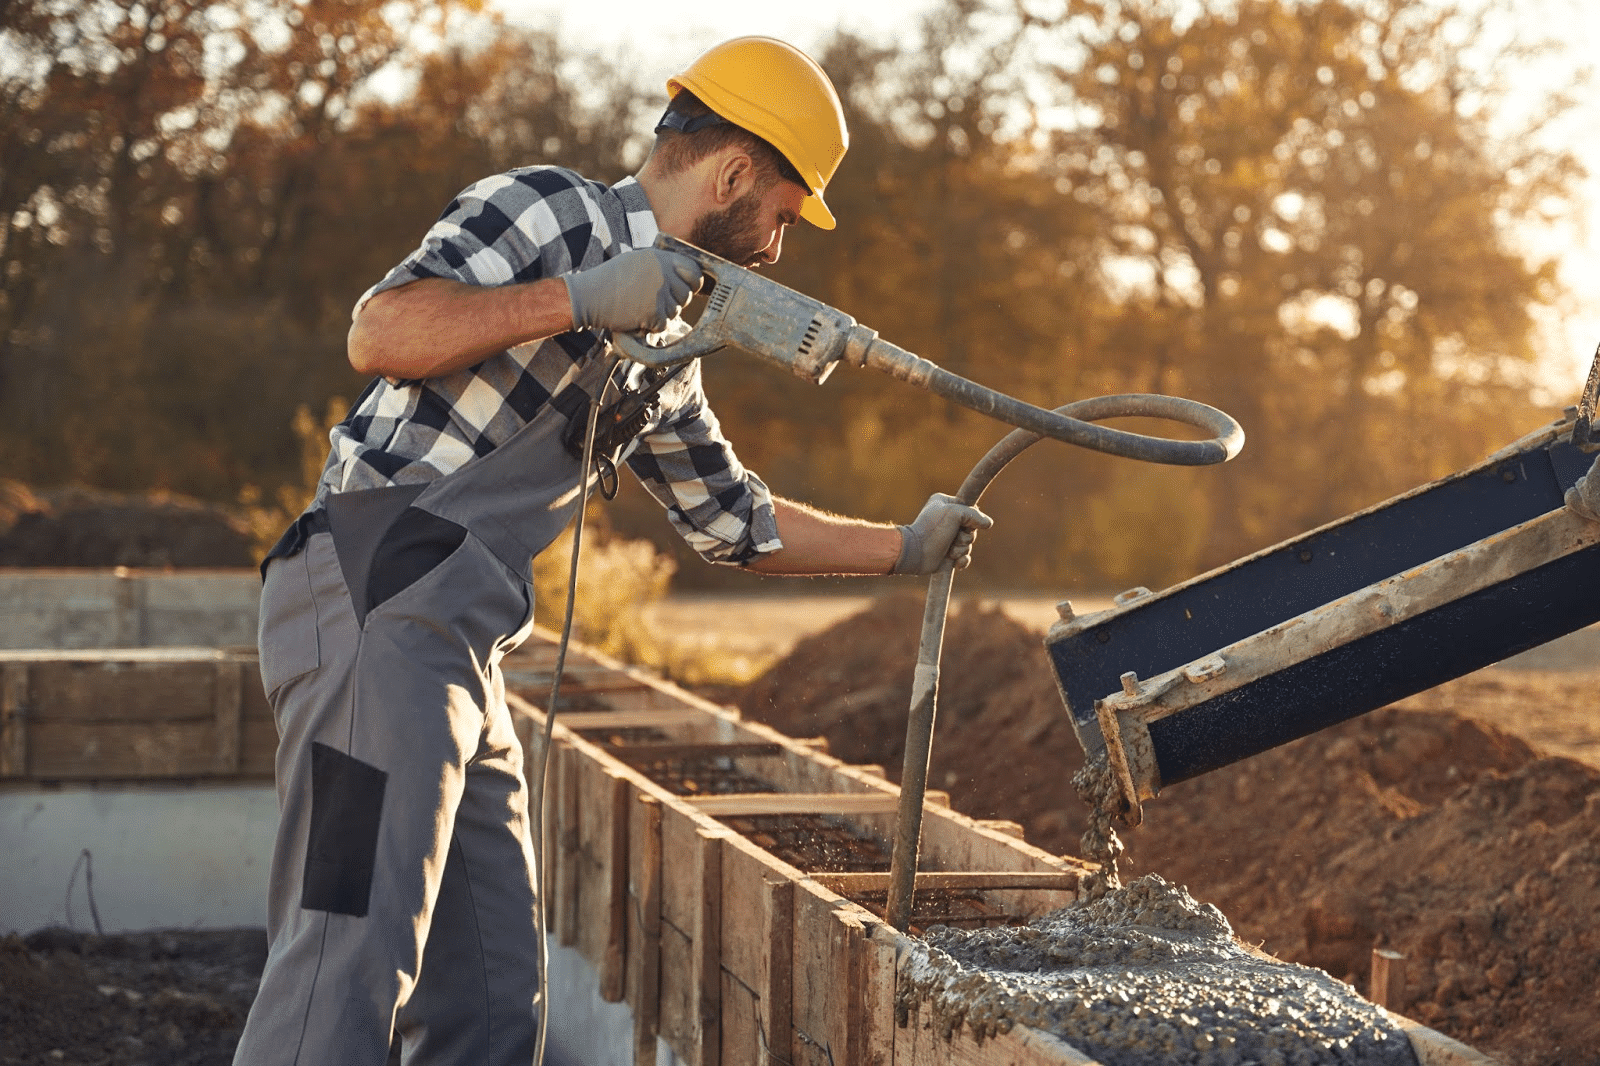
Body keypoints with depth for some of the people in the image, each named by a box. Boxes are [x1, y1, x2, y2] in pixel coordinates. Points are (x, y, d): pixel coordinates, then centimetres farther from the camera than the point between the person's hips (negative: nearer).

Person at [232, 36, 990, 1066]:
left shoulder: (657, 354, 25)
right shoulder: (549, 208, -1)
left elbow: (734, 518, 36)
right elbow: (380, 332, -15)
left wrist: (905, 547, 34)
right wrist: (581, 299, -18)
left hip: (460, 656, 9)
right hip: (375, 606, -9)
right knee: (350, 965, -18)